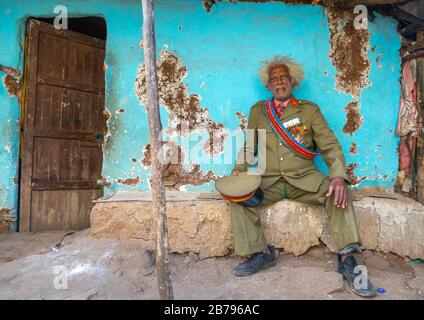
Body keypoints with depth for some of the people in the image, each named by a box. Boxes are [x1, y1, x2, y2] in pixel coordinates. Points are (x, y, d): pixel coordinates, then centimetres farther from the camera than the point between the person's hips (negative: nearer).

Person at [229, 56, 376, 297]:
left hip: (303, 178, -1)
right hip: (268, 181, 1)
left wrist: (338, 176, -18)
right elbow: (249, 148, 15)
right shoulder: (258, 111, 12)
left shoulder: (309, 109, 8)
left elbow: (330, 146, 1)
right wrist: (239, 170, -5)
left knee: (337, 191, -26)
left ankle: (348, 259, -17)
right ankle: (260, 253, -12)